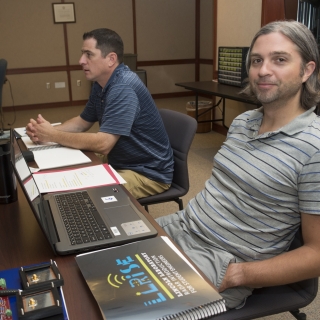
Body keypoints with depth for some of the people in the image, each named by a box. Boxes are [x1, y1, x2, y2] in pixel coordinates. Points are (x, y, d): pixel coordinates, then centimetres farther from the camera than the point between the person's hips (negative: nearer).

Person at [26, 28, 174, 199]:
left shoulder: (123, 88, -26)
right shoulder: (101, 84, 5)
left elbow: (102, 144, -31)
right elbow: (83, 122, 14)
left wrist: (52, 136, -20)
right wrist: (48, 130, -6)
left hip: (149, 173, -9)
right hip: (121, 164, 9)